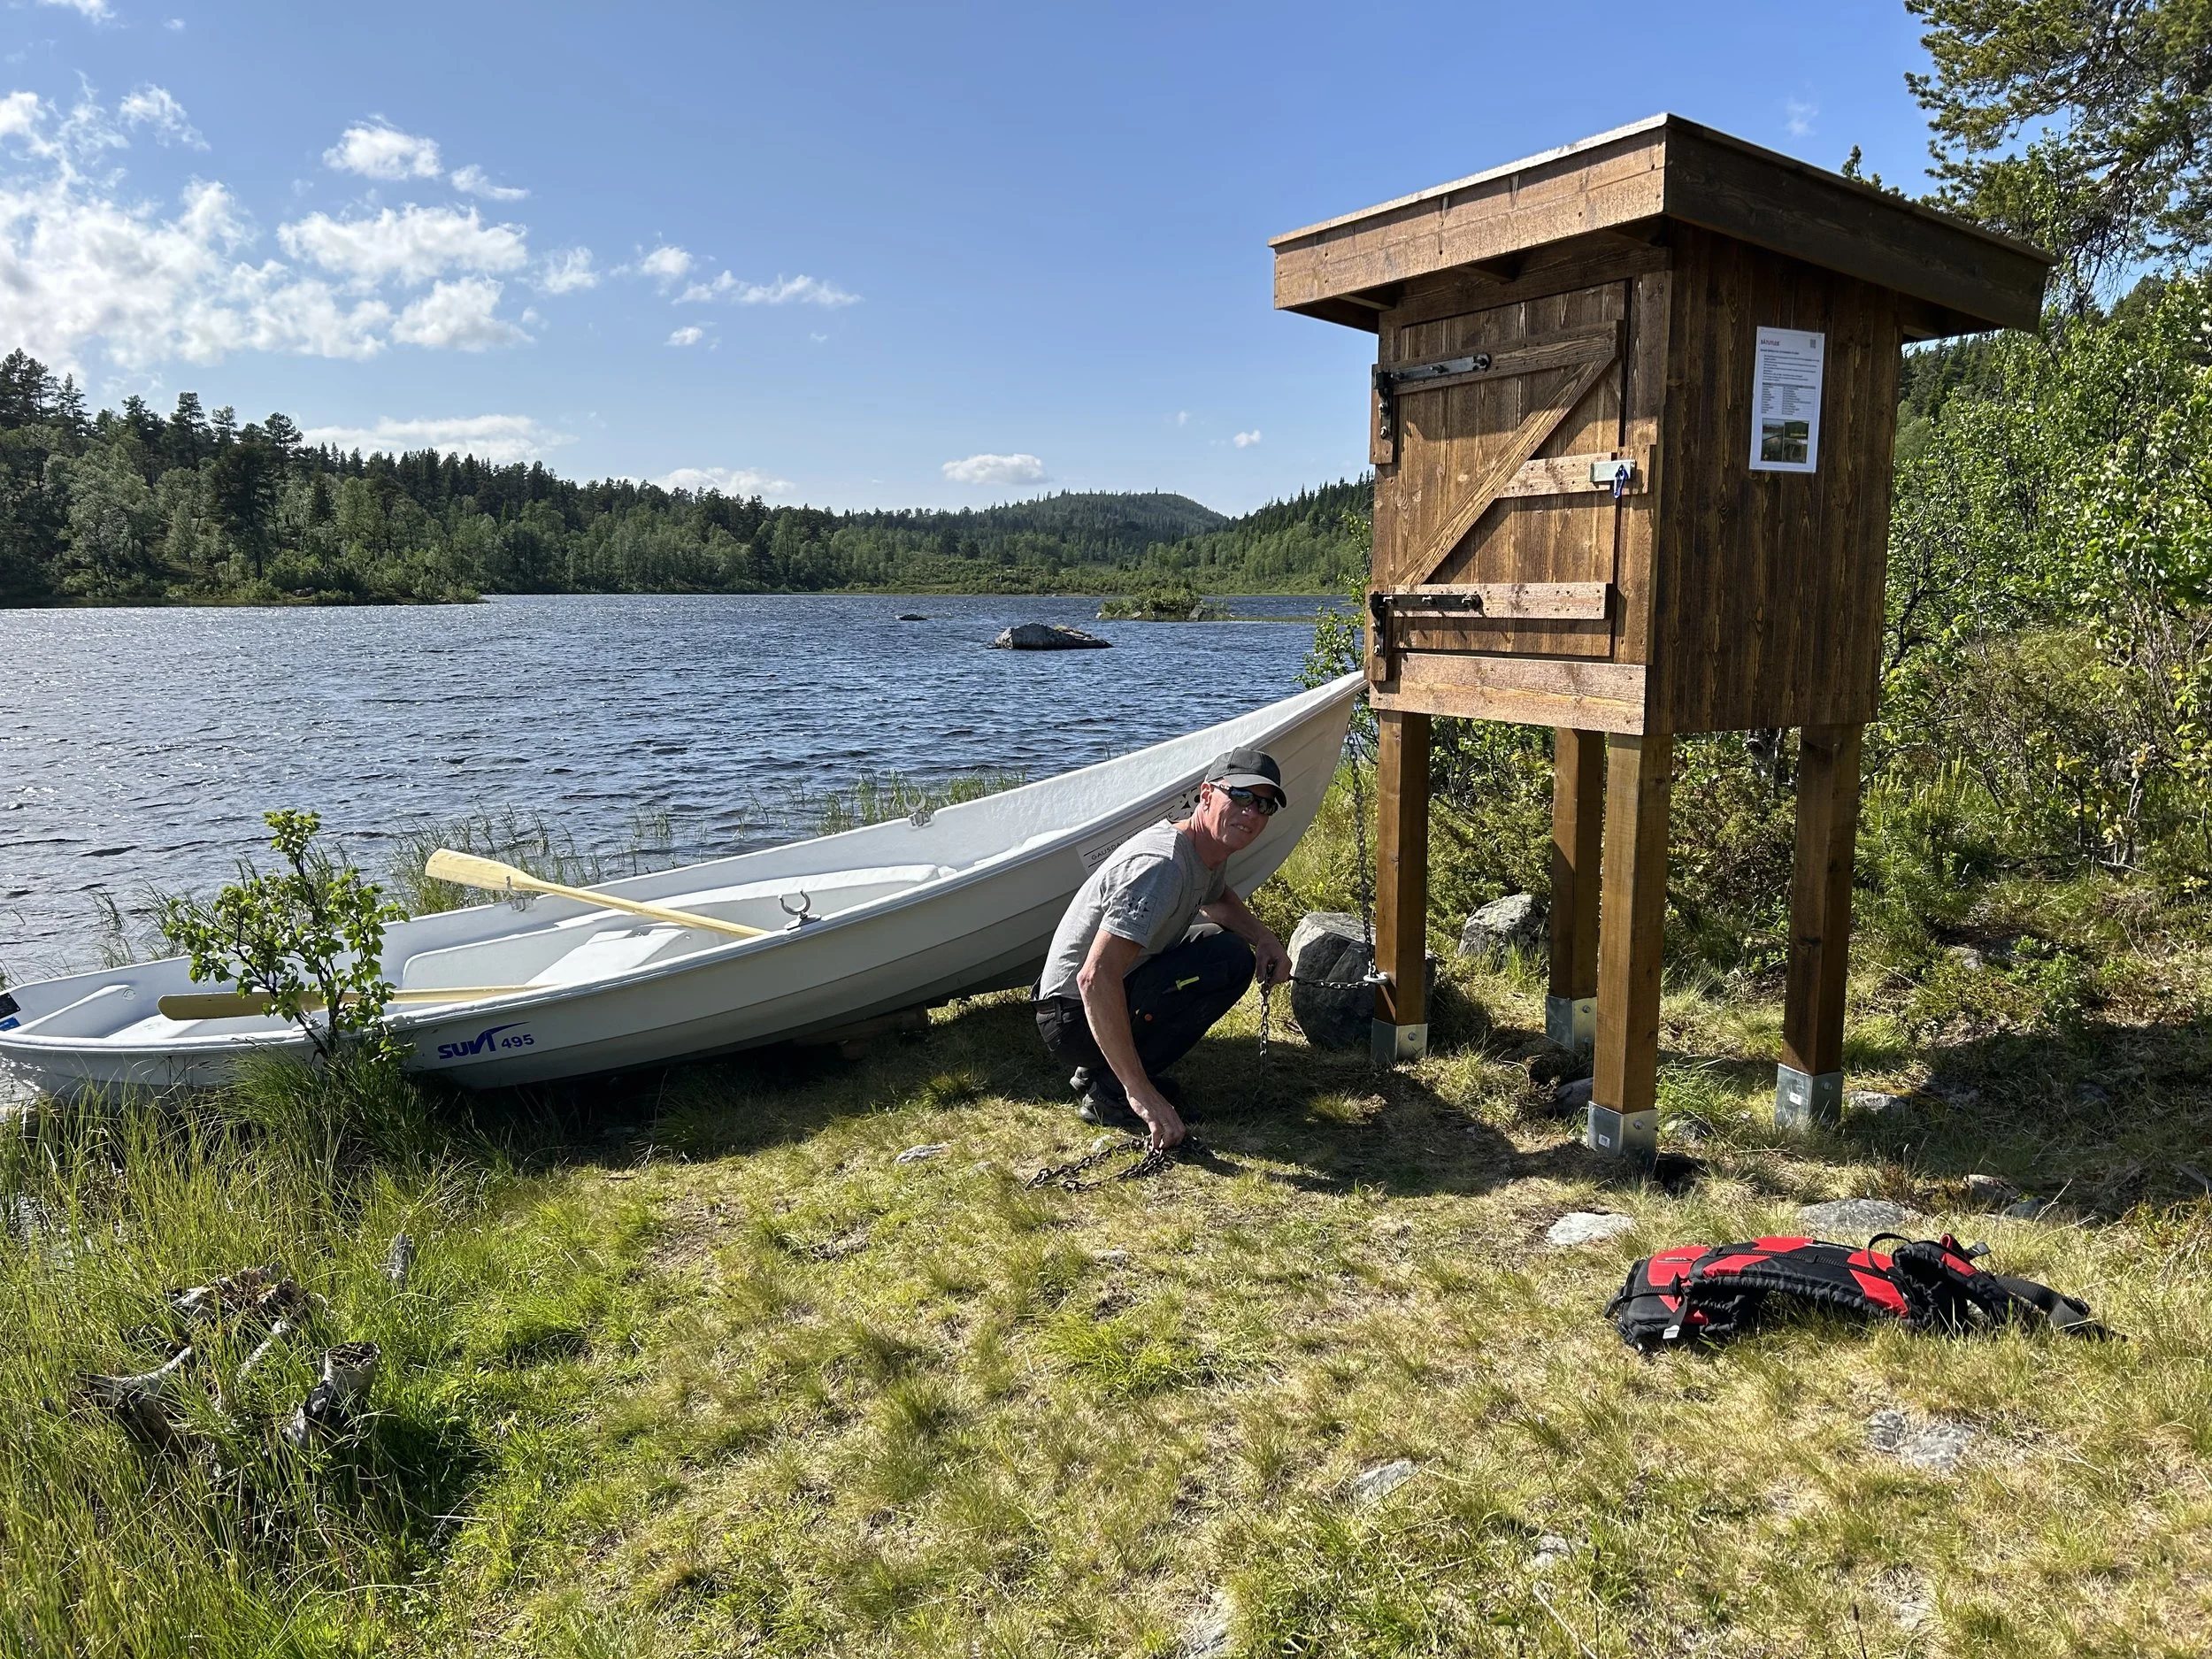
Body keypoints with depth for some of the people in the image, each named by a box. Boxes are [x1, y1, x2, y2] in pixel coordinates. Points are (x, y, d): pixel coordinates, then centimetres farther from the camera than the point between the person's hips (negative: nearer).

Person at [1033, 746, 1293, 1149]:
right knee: (1227, 963, -20)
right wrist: (1139, 1091, -36)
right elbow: (1095, 979, -37)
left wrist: (1263, 936, 7)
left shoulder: (1213, 848, 2)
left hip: (1119, 990, 10)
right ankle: (1109, 1091, -12)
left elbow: (1216, 898, 29)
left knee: (1237, 951, 14)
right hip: (1075, 1012, -10)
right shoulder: (1162, 866, -28)